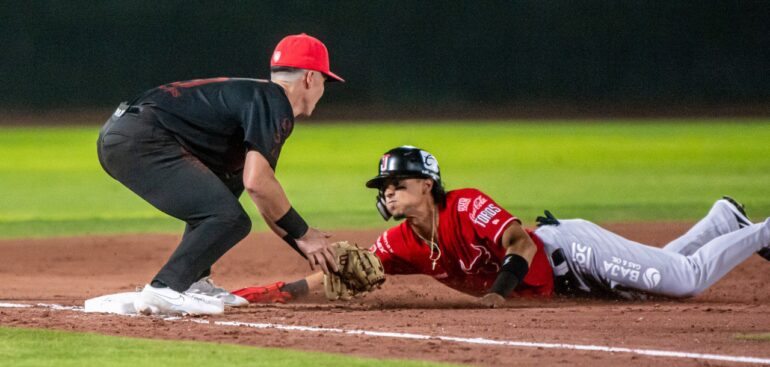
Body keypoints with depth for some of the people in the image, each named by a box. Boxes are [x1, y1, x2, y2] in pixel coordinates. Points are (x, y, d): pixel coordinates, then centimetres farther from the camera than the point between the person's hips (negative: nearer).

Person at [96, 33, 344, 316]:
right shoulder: (275, 104, -5)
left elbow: (265, 196, 30)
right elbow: (257, 182, -18)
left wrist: (309, 250, 26)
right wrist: (303, 233, -6)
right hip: (139, 142, -11)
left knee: (227, 182, 28)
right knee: (229, 219, -17)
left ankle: (193, 283, 19)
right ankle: (164, 290, -18)